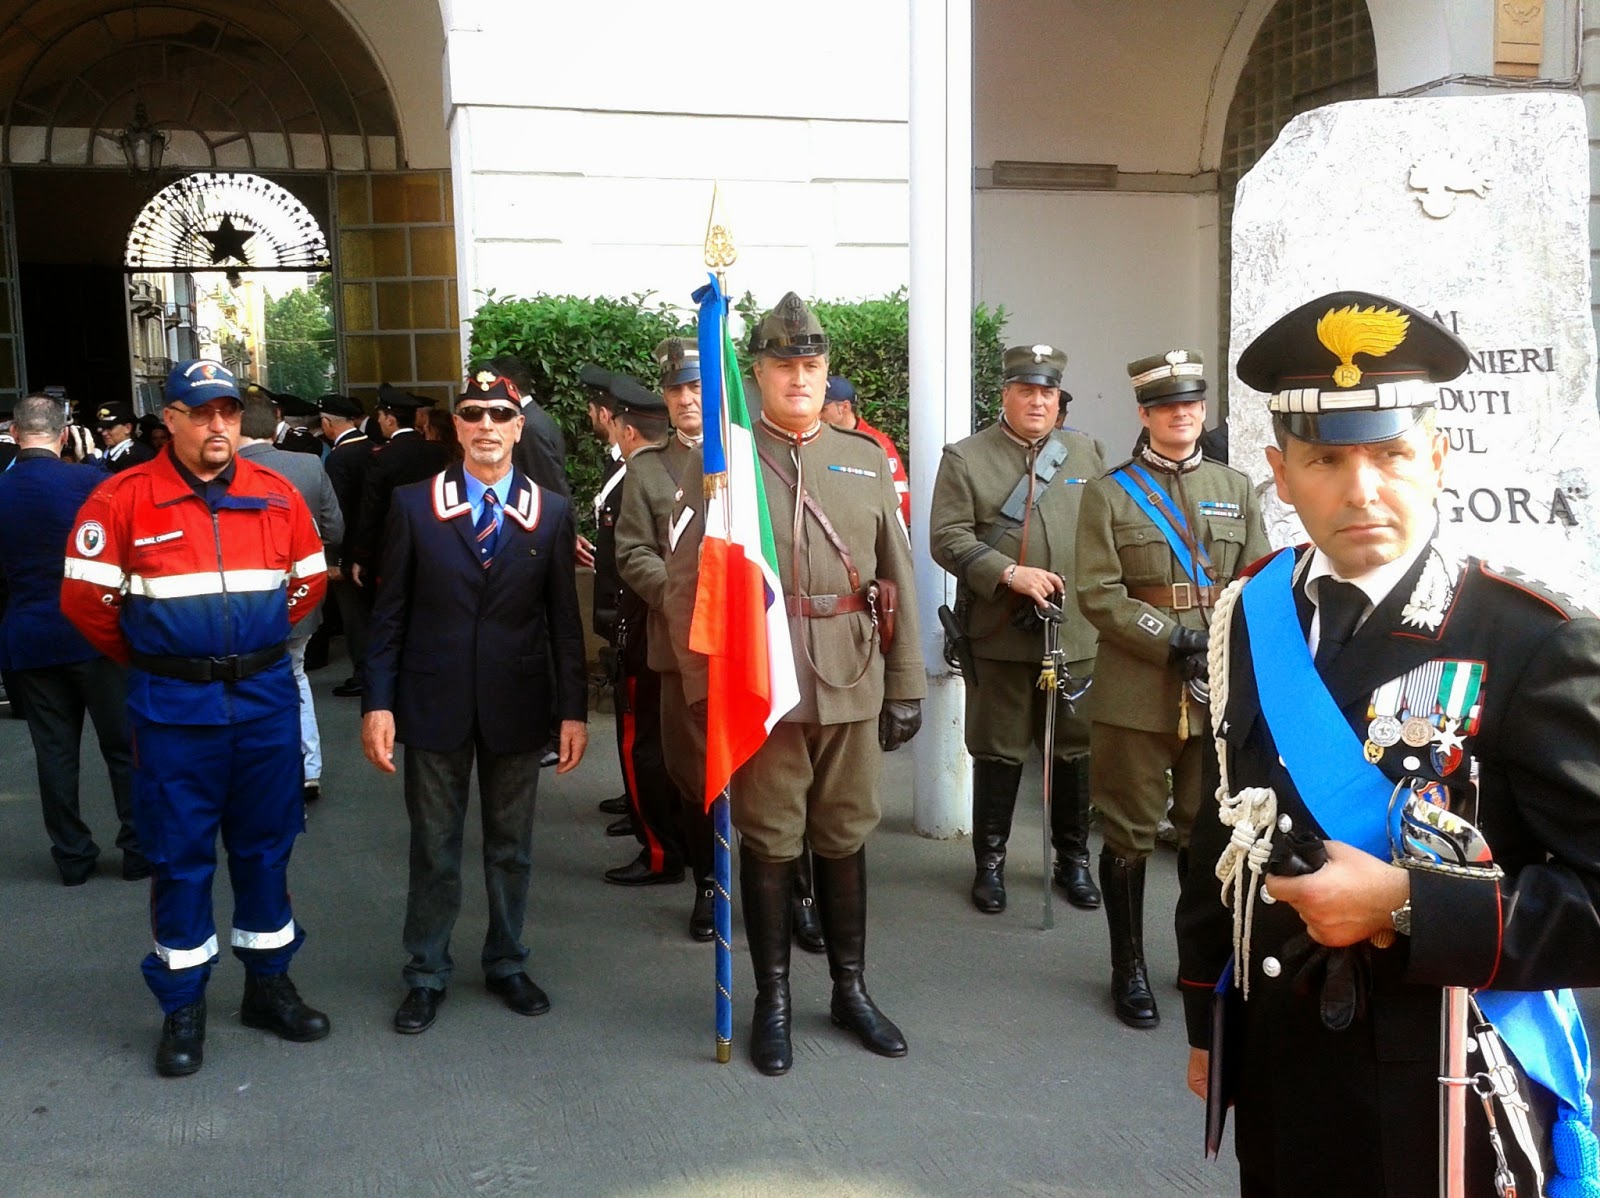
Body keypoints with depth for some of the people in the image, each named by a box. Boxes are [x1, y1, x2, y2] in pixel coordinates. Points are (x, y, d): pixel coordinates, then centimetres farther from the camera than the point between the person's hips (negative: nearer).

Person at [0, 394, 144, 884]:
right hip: (93, 635, -3)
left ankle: (72, 857, 18)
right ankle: (140, 849, 12)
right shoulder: (89, 481, -13)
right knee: (124, 745, 7)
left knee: (55, 751, 10)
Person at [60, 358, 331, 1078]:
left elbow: (310, 578, 16)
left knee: (265, 846, 12)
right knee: (180, 857, 6)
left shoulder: (276, 495, 3)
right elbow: (85, 596, -4)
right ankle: (183, 1006, 21)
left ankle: (268, 984, 28)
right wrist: (146, 656, 6)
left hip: (265, 697, 3)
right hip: (173, 705, -3)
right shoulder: (124, 498, -7)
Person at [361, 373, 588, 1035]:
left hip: (516, 705, 1)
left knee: (511, 846, 13)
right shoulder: (415, 504, -1)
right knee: (434, 848, 10)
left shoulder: (552, 513, 1)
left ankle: (506, 963, 31)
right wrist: (378, 702, -6)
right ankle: (426, 974, 26)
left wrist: (574, 709, -2)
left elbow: (564, 620, 2)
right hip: (434, 702, -1)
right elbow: (389, 612, 0)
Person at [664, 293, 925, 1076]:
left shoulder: (867, 460, 8)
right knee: (769, 844, 7)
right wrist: (704, 685, -9)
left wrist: (905, 686, 6)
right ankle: (772, 1001, 23)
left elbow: (897, 580, 8)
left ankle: (851, 991, 30)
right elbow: (686, 584, -3)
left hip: (853, 687, 3)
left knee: (845, 838, 14)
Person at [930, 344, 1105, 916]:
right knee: (998, 752, 6)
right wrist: (1010, 573, -19)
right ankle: (989, 861, 20)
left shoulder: (1086, 453, 11)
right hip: (999, 636, -3)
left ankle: (1073, 858, 27)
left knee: (1075, 749, 11)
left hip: (1077, 634, 3)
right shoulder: (964, 458, 1)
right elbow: (948, 537, -8)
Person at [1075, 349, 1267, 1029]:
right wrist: (1174, 643, -16)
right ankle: (1129, 969, 17)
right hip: (1136, 691, -3)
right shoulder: (1109, 493, 2)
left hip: (1220, 689, 3)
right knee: (1129, 835, 4)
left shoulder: (1237, 489, 13)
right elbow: (1099, 594, -7)